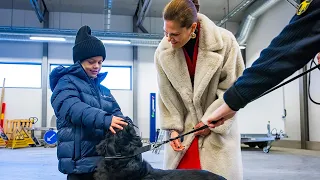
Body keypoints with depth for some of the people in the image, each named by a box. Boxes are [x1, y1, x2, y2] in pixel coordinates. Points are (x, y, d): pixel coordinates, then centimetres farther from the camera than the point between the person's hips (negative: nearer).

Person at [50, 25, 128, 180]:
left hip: (105, 159, 7)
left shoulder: (103, 89, 18)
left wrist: (124, 123, -16)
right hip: (81, 162, -6)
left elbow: (116, 112, 8)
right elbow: (74, 108, -20)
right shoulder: (66, 82, -2)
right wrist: (104, 119, -35)